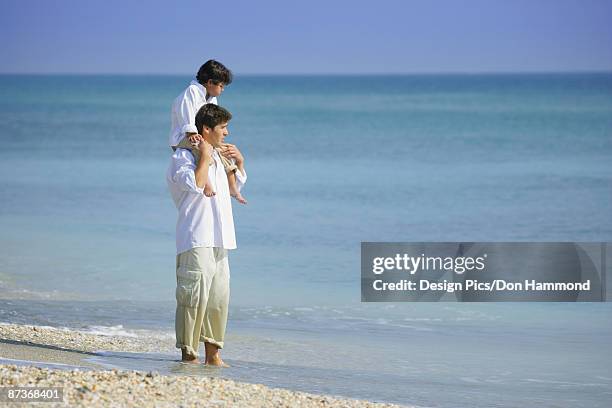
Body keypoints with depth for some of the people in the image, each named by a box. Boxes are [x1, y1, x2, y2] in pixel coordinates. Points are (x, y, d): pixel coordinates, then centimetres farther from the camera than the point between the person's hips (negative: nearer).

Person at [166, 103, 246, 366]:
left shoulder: (217, 156, 21)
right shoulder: (183, 156, -5)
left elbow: (237, 185, 37)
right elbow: (196, 185, -23)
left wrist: (240, 162, 21)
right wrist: (205, 158, -14)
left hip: (218, 240, 9)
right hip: (196, 239, -9)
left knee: (219, 297, 9)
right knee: (195, 296, -11)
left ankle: (212, 354, 15)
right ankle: (188, 353, -6)